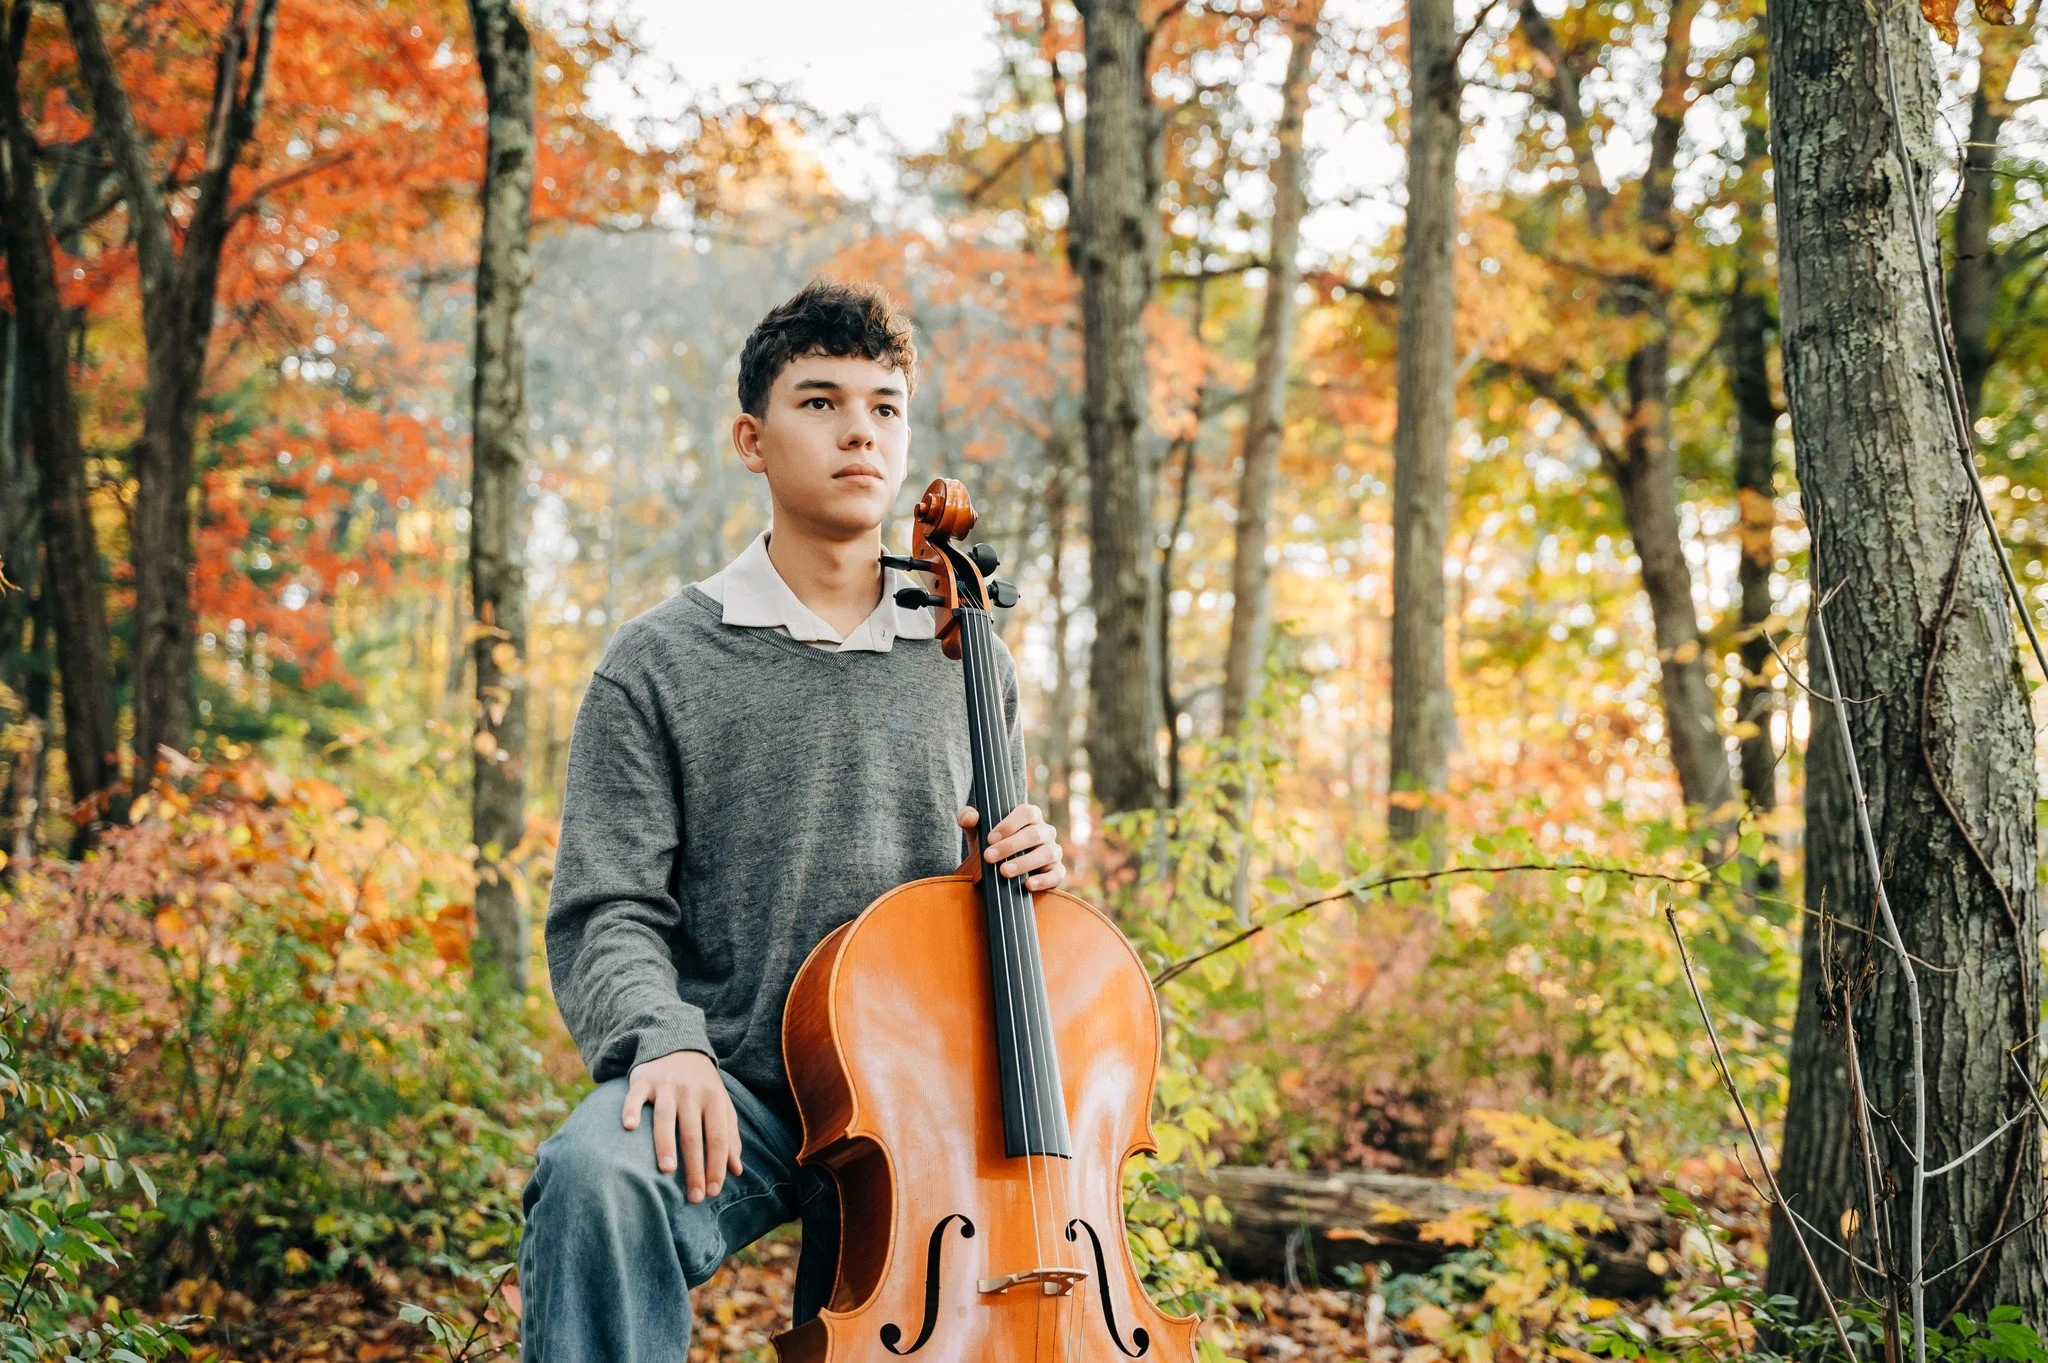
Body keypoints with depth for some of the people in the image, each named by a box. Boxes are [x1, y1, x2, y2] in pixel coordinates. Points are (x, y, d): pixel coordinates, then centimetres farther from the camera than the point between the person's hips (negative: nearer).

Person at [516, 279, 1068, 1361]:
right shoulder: (663, 662, 3)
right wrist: (663, 1040, -23)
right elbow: (608, 915, -3)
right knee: (597, 1177, -33)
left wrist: (1028, 869, -2)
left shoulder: (965, 665, 12)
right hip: (731, 1088, -3)